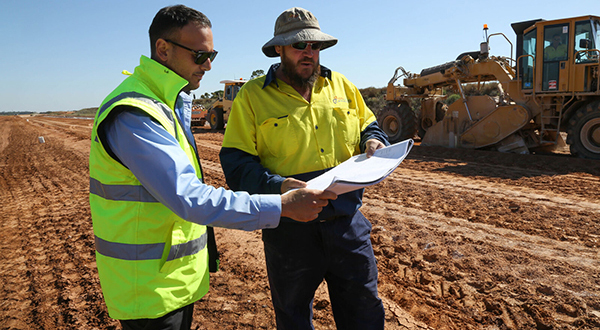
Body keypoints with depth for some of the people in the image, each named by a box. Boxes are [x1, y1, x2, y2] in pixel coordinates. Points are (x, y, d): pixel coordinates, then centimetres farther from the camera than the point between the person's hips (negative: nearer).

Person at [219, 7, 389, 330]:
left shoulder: (340, 85, 8)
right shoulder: (252, 96, -5)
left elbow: (368, 126, 18)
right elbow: (235, 163, -10)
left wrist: (374, 141, -6)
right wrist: (277, 186, -27)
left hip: (348, 222, 3)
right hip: (290, 228, -2)